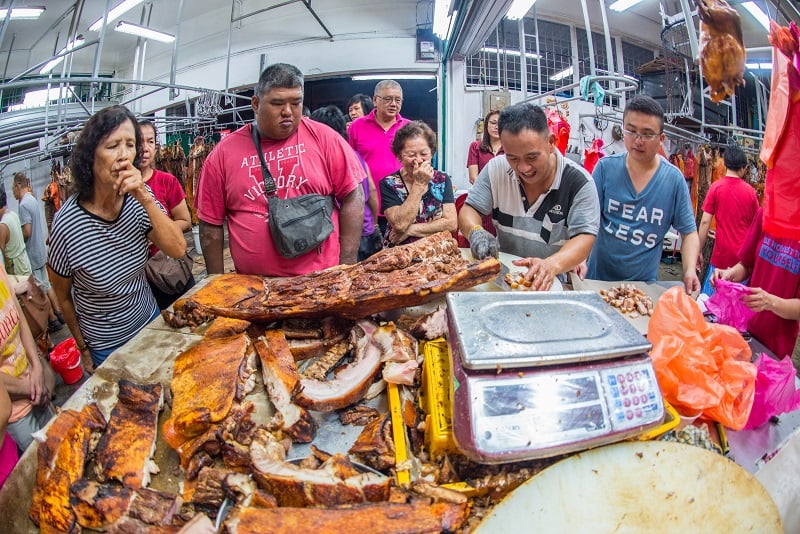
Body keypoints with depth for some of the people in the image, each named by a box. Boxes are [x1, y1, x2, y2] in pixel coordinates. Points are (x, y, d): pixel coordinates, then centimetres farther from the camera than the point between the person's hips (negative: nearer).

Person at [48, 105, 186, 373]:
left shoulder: (138, 200, -15)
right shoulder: (67, 223, -25)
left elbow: (178, 250, -23)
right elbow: (63, 296, -10)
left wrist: (145, 199, -34)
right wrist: (83, 347, 2)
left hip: (150, 322, 4)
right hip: (106, 348, -3)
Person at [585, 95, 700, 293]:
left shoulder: (674, 179, -5)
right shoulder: (605, 168, -6)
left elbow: (689, 232, 1)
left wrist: (690, 270, -15)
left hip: (645, 283, 0)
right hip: (597, 278, 0)